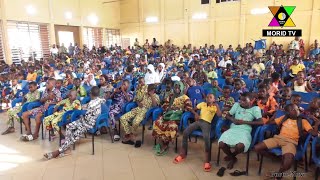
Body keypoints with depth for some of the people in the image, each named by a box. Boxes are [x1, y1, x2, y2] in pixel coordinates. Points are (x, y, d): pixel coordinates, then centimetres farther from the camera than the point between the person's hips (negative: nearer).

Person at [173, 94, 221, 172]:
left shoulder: (215, 107, 13)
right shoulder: (202, 104, 21)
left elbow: (219, 115, -4)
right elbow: (192, 109, 24)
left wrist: (217, 105, 0)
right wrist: (195, 114, 3)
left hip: (207, 123, -3)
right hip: (198, 121, 3)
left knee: (206, 137, -36)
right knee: (185, 132, -21)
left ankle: (207, 161, -25)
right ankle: (183, 154, -5)